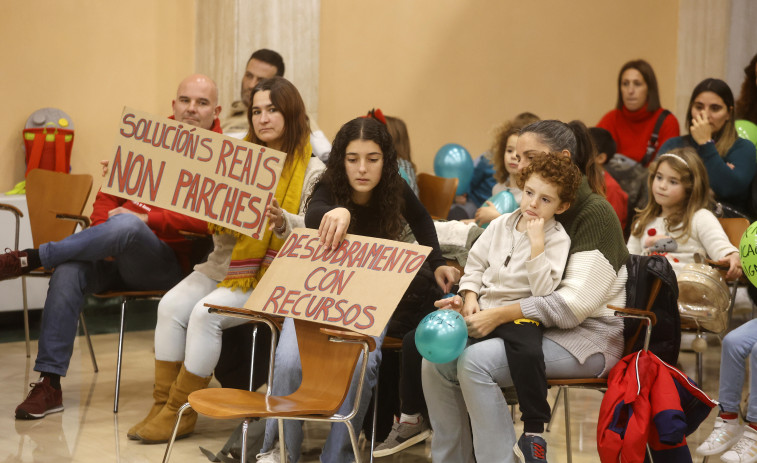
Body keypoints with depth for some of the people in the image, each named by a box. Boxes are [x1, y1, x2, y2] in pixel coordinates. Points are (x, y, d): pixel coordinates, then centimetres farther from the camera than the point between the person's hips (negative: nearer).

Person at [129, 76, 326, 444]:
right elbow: (220, 226, 15)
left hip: (271, 273, -6)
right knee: (172, 305, -18)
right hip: (226, 262, 6)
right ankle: (162, 404, -11)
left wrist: (282, 222, -31)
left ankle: (181, 411, -13)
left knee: (206, 313, -25)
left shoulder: (311, 169, -2)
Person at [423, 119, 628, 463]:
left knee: (477, 361, -29)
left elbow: (575, 303, -20)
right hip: (538, 326, 8)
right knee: (437, 360, -11)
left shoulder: (595, 213, -11)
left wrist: (501, 315, -24)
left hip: (591, 335, -8)